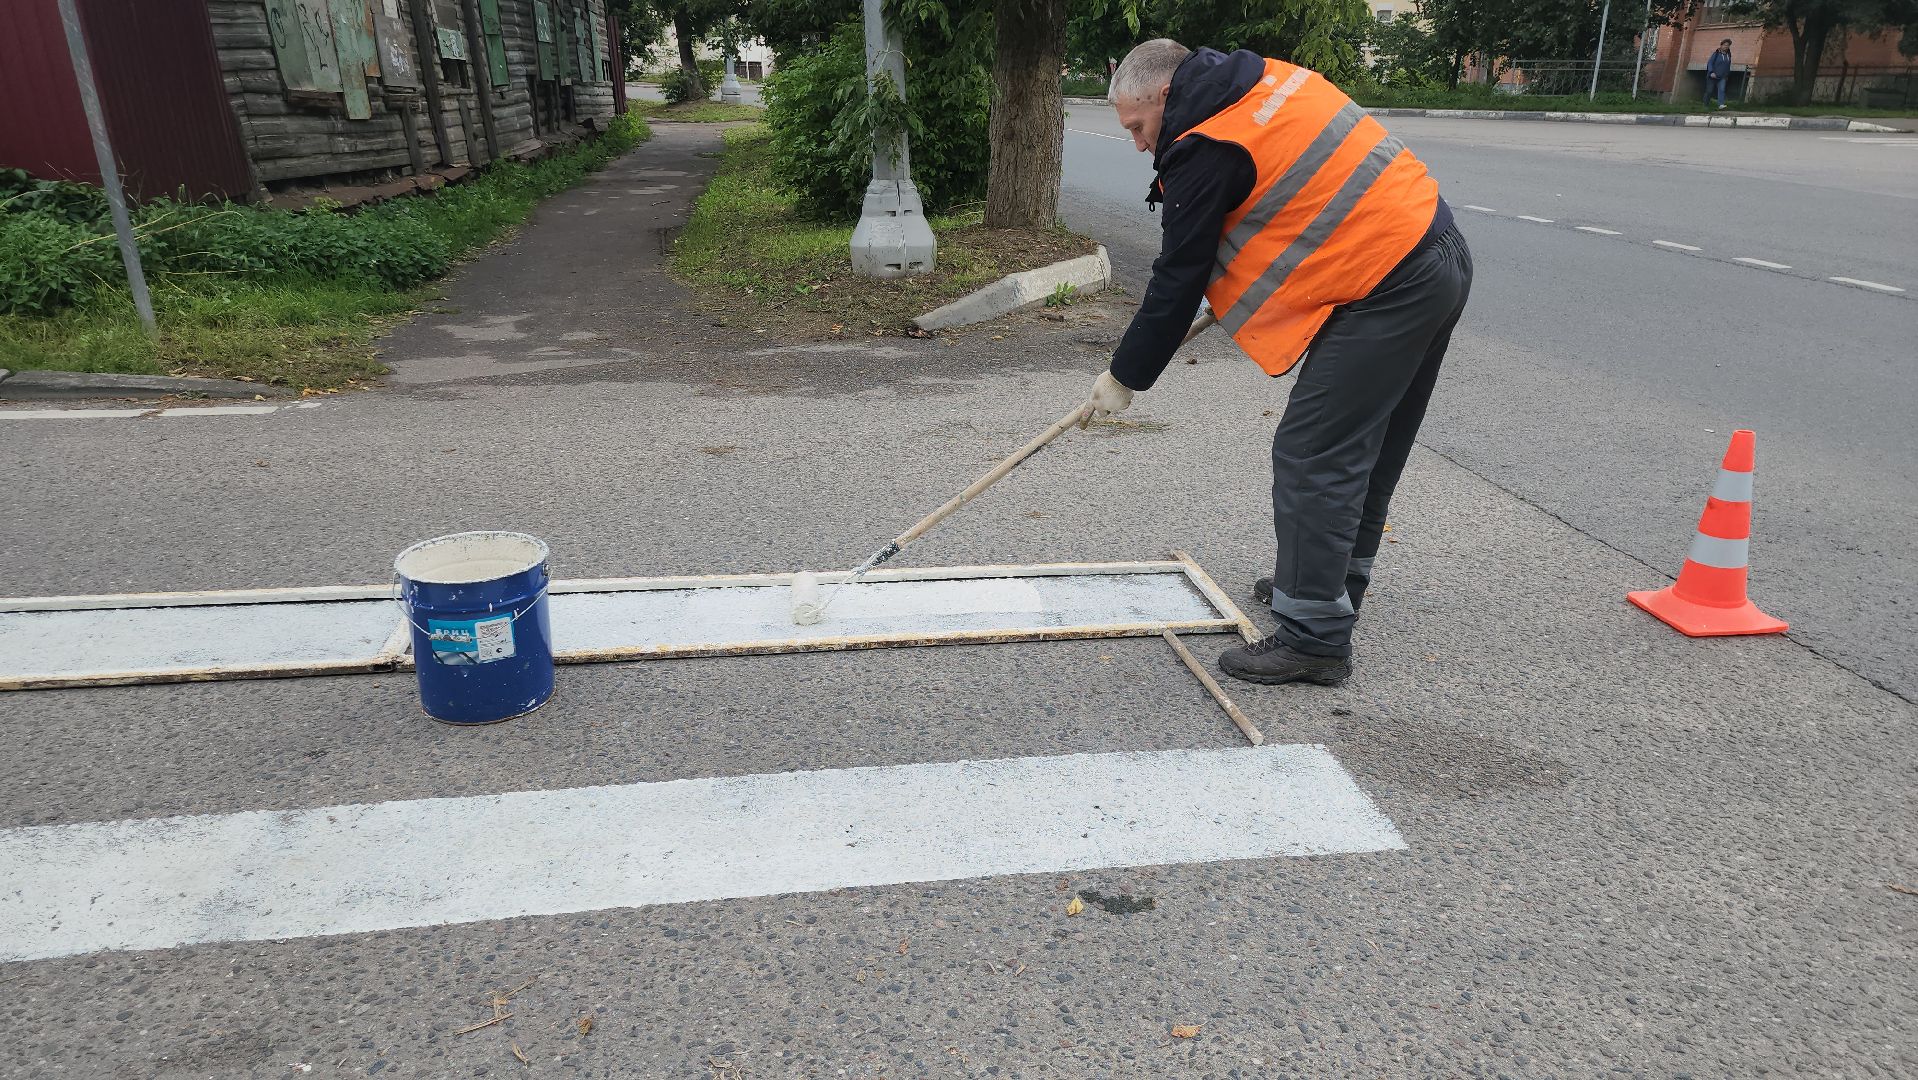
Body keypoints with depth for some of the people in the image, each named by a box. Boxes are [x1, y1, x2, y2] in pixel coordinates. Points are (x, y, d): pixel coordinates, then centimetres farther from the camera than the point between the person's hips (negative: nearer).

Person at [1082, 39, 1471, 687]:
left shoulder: (1207, 149, -14)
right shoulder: (1269, 79, 14)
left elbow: (1177, 280, -9)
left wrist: (1124, 377, 1)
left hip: (1384, 287, -10)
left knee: (1312, 459, -6)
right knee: (1367, 451, 19)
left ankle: (1314, 637, -1)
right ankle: (1331, 584, 35)